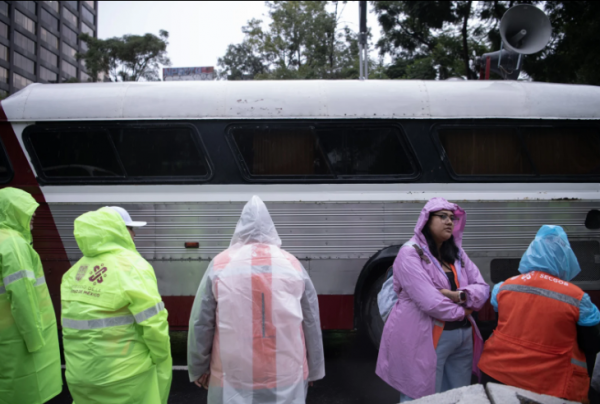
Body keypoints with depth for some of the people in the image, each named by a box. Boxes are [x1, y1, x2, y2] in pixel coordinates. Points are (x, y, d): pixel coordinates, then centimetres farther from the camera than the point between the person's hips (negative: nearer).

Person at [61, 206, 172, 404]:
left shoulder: (76, 270, 6)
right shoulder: (131, 265, -15)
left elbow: (70, 322, 6)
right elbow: (153, 323, -19)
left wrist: (81, 361, 15)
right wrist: (162, 361, -5)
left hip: (81, 373, 7)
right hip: (125, 373, -6)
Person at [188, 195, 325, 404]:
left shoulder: (220, 265, -6)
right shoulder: (293, 264, -2)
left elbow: (200, 325, -2)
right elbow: (311, 325, 2)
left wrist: (198, 369, 11)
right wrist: (314, 370, 14)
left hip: (233, 378, -1)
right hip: (287, 377, 1)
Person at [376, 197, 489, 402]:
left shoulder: (457, 252, 11)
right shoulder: (410, 253, -13)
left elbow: (482, 289, 6)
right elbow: (430, 302, -21)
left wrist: (459, 296, -15)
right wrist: (461, 311, -4)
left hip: (462, 336, 7)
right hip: (423, 339, -7)